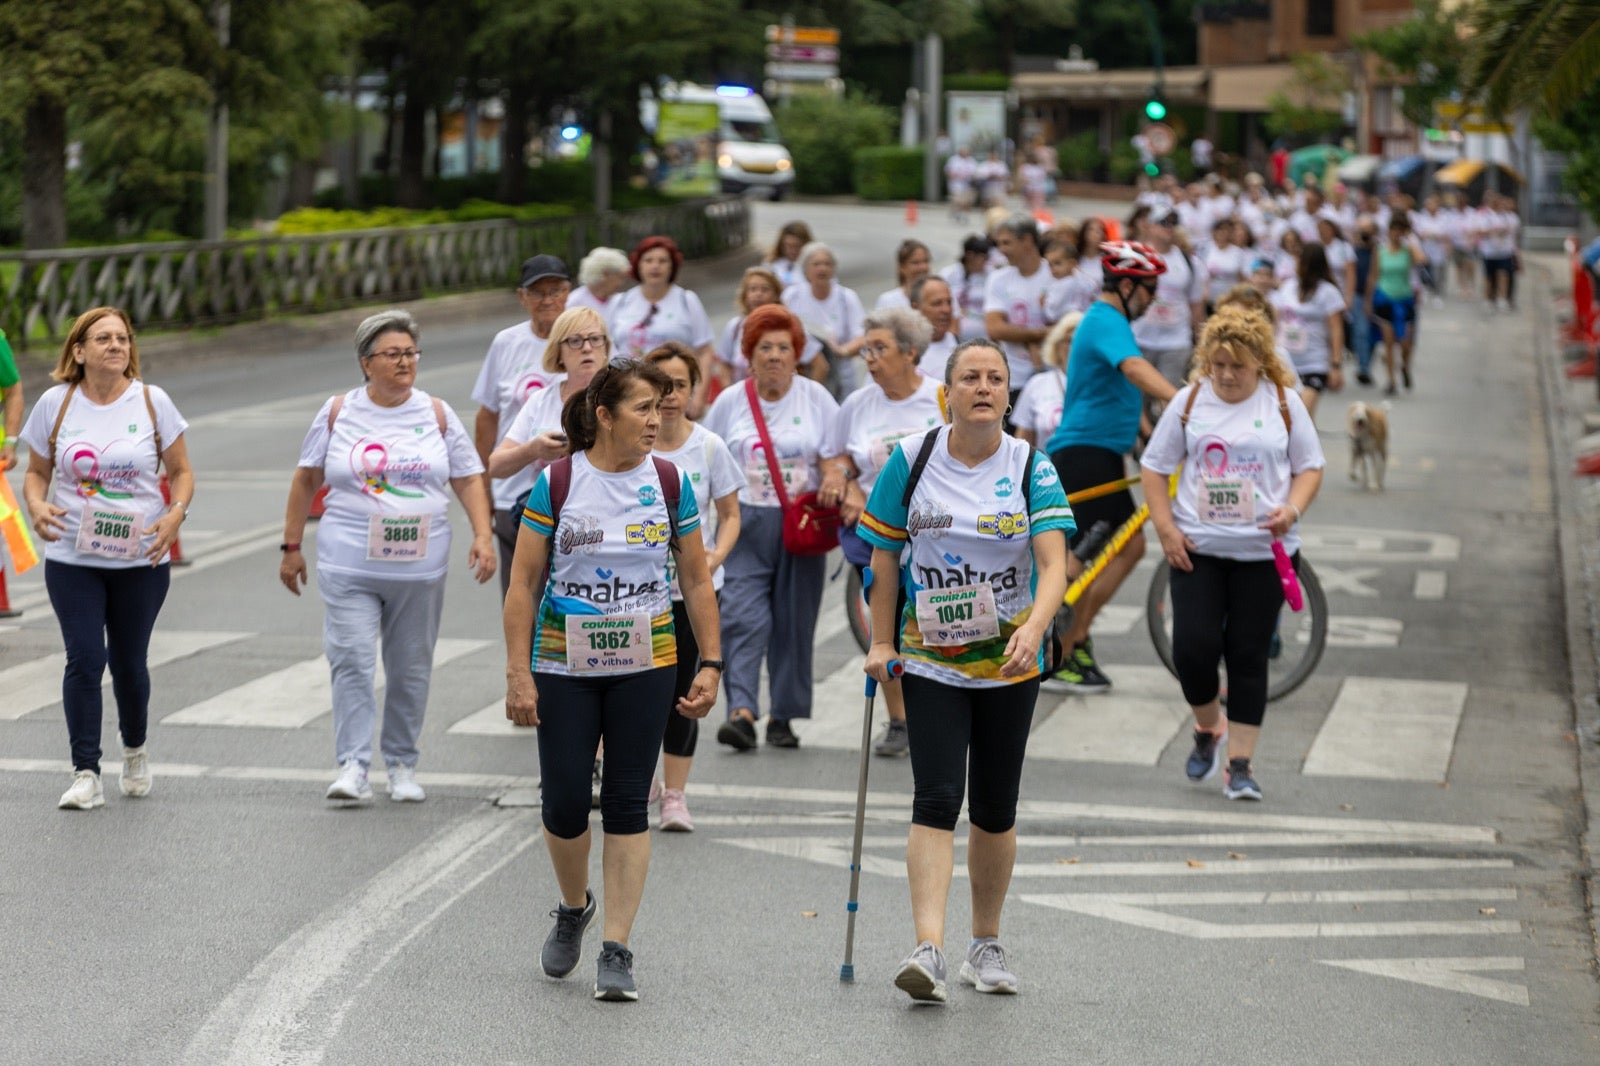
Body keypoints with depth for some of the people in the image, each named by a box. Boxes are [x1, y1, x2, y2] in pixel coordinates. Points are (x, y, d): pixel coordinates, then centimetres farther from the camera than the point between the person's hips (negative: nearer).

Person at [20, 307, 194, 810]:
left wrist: (175, 515, -15)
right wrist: (36, 507, -12)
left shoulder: (152, 402, -1)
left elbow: (181, 471, 4)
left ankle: (135, 750, 36)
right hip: (72, 558, 0)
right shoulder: (56, 403, 1)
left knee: (129, 660, 9)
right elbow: (37, 470, 10)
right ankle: (85, 775, -7)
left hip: (142, 559, 0)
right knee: (85, 658, -11)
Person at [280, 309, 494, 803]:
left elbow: (469, 479, 8)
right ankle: (352, 766, -11)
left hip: (420, 568, 2)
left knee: (411, 668, 7)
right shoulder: (338, 412, 4)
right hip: (348, 565, -2)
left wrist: (483, 535, -5)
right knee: (351, 660, -12)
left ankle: (402, 764, 19)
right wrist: (292, 545, 7)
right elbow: (306, 479, 9)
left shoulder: (437, 414, 7)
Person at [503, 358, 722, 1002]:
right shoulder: (555, 484, -6)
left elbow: (697, 581, 7)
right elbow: (523, 584, -3)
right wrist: (518, 675, -8)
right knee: (564, 800, 0)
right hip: (564, 666, -1)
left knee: (628, 803, -1)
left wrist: (710, 664, 2)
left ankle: (617, 950, 3)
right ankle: (573, 908, 30)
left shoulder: (670, 483, 1)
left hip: (645, 666, 1)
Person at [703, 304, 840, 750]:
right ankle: (741, 711, -20)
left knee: (794, 621, 3)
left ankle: (783, 717, 11)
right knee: (743, 617, -13)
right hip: (745, 522, 0)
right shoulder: (730, 402, 6)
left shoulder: (816, 398, 5)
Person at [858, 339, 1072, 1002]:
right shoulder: (912, 459, -4)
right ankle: (928, 950, -20)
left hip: (1010, 663, 1)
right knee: (936, 800, -13)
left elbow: (1053, 564, -15)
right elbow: (884, 555, 4)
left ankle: (986, 945, 25)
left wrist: (1034, 628, -33)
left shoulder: (1031, 468, -5)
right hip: (930, 661, -1)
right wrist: (881, 642, 2)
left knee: (994, 810, 9)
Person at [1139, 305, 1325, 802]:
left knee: (1248, 657, 1)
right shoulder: (1189, 401, 2)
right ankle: (1208, 729, 22)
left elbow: (1310, 467, 6)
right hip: (1197, 550, 1)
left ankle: (1240, 764, 7)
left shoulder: (1284, 403, 1)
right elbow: (1154, 466, 7)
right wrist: (1165, 528, -4)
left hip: (1263, 552, 0)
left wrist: (1292, 509, -13)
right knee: (1193, 648, -8)